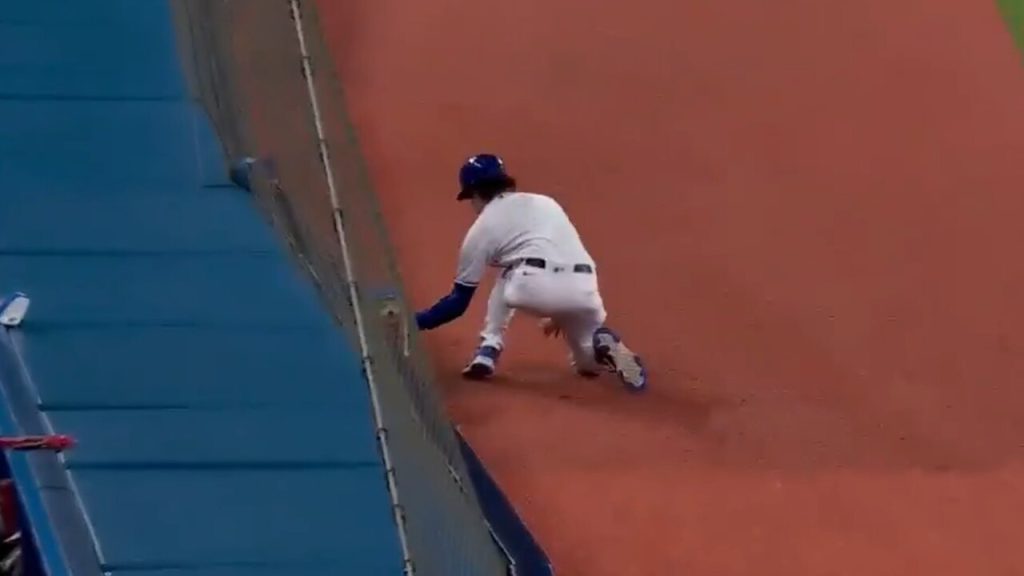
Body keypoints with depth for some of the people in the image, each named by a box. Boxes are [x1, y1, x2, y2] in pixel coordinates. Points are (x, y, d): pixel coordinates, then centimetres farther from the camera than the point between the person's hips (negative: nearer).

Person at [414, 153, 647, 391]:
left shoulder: (482, 227, 18)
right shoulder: (546, 202, 32)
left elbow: (459, 302, 20)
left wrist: (413, 323, 31)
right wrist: (558, 314, 48)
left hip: (533, 288, -4)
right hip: (583, 291, 4)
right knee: (590, 362, 28)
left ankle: (488, 350, 17)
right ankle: (605, 346, -8)